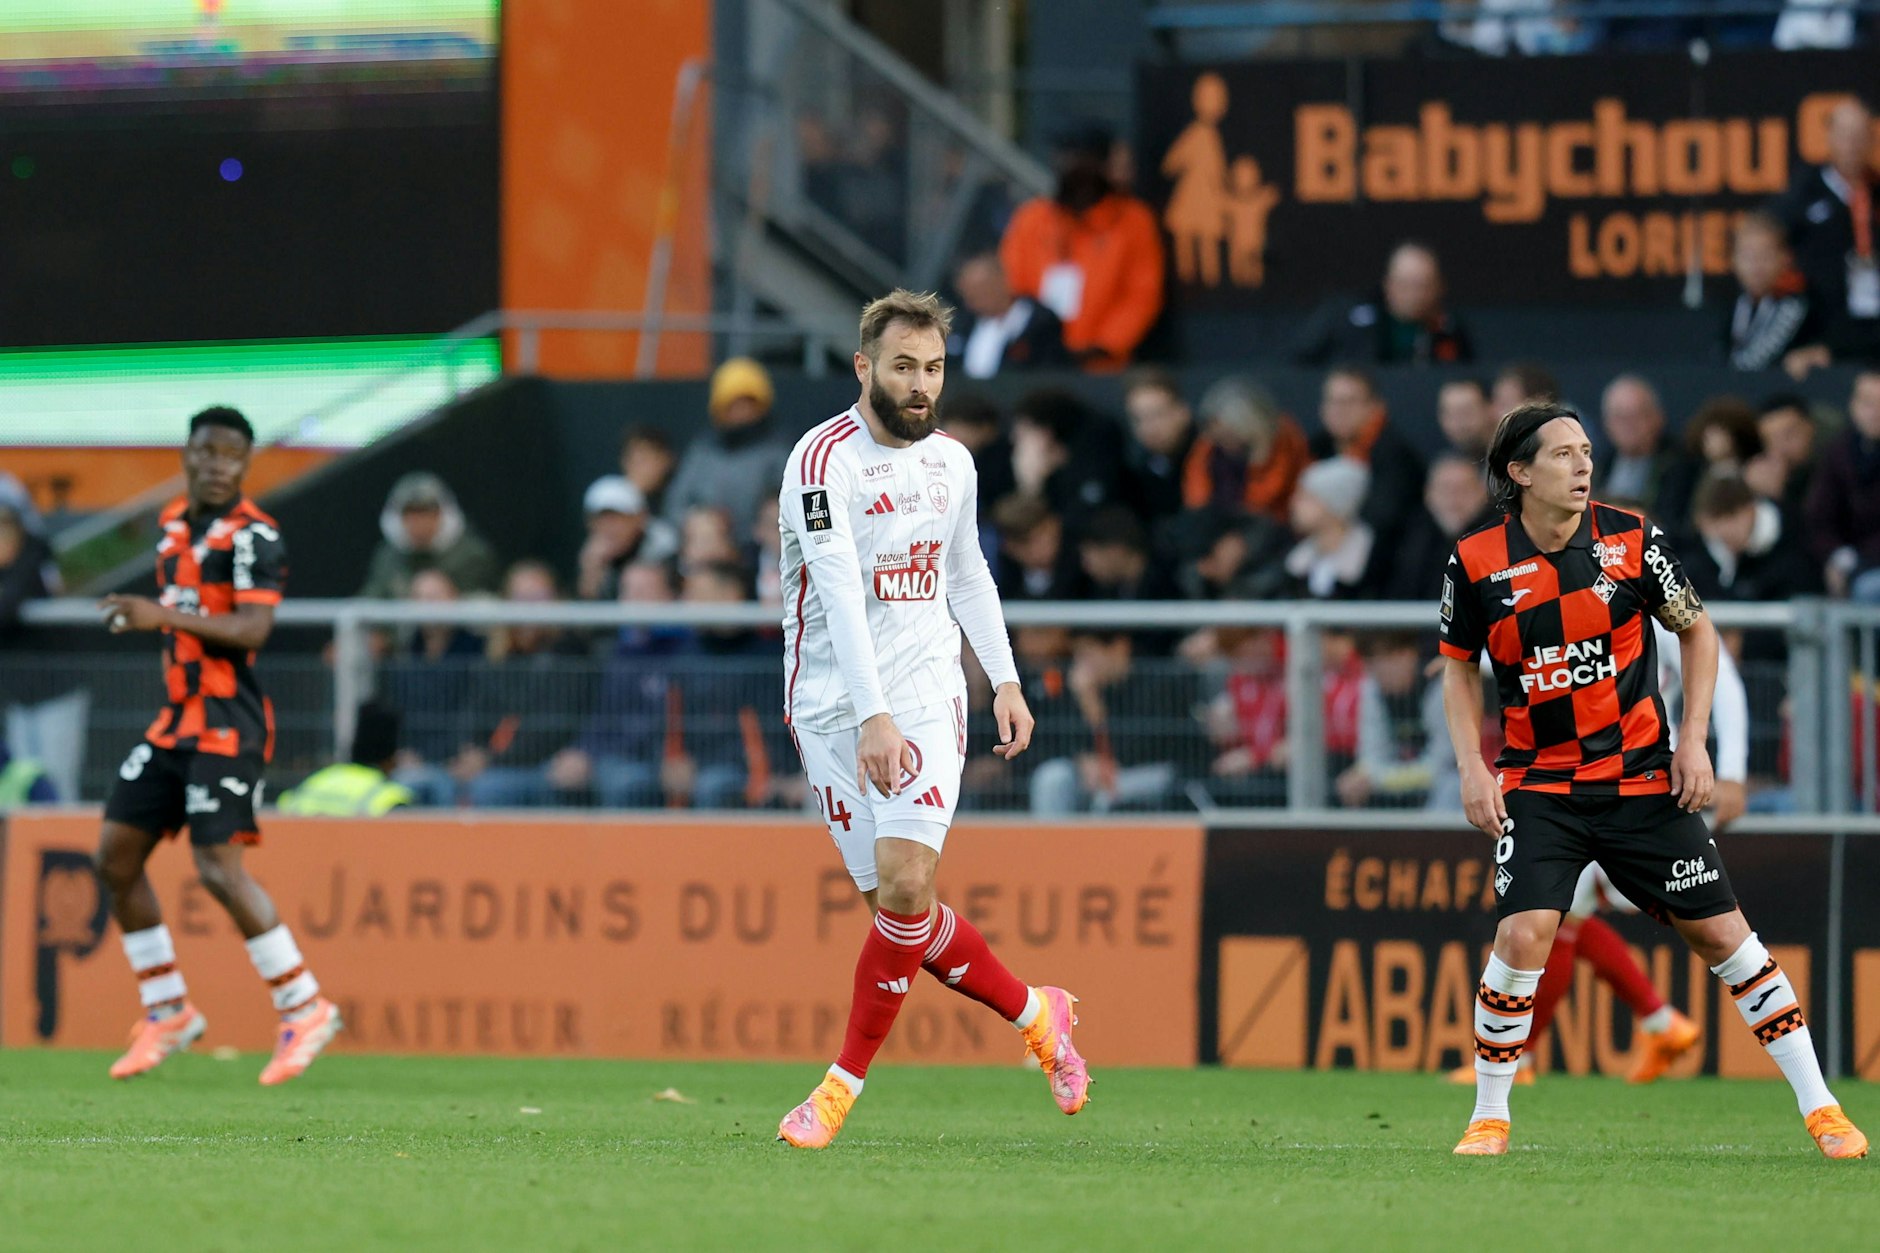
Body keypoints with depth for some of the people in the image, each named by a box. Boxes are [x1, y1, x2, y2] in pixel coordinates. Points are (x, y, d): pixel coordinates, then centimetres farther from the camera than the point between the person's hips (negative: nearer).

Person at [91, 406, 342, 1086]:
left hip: (228, 725, -9)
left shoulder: (252, 534, -12)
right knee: (117, 855, 4)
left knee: (219, 868, -16)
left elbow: (251, 629, -23)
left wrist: (167, 617, -30)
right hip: (176, 720, 9)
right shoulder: (175, 521, 13)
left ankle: (304, 1009, -6)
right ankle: (168, 1013, 14)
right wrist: (142, 619, 13)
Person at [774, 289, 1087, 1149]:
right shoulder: (824, 460, -13)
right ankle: (1036, 1016, 20)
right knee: (892, 902, -2)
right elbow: (840, 592, -23)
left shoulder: (951, 463, 8)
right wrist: (873, 717, -31)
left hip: (924, 694, 3)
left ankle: (843, 1084, -6)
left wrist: (1005, 679, 17)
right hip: (832, 703, -3)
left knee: (905, 884, -17)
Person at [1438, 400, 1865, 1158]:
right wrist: (1471, 767, -2)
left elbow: (1696, 632, 7)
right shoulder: (1478, 563, -7)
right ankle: (1489, 1116, -1)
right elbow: (1458, 667, 9)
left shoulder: (1632, 540, -6)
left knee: (1719, 931, 1)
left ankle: (1818, 1105, 9)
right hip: (1538, 786, -1)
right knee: (1523, 935, -19)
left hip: (1642, 777, 1)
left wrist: (1693, 740, -2)